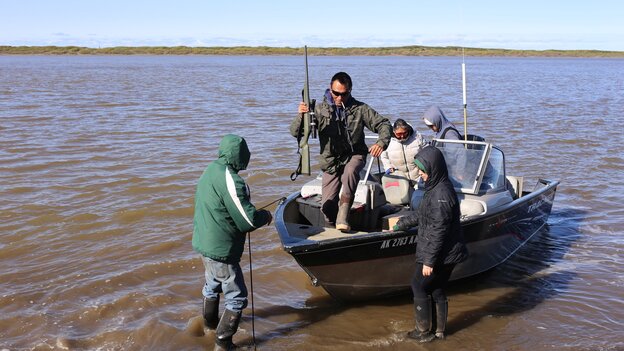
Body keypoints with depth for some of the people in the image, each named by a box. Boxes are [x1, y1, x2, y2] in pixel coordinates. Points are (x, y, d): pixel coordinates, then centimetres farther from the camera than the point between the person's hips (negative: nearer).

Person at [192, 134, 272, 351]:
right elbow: (248, 220, -25)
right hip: (221, 250, -10)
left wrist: (257, 214, 7)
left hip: (204, 242, 10)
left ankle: (210, 322, 51)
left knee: (213, 284, 31)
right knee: (236, 297, 3)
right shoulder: (230, 181, -26)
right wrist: (266, 215, -4)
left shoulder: (210, 171, 2)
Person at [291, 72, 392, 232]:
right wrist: (301, 116, -32)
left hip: (354, 155, -1)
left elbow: (384, 124, -1)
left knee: (350, 171, -37)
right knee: (327, 205, -7)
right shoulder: (320, 109, -5)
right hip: (331, 161, 1)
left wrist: (381, 142, -23)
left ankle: (343, 217, -30)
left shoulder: (359, 109, -4)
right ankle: (334, 227, 27)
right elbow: (295, 132, -9)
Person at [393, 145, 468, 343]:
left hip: (440, 255, -9)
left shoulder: (442, 194, -24)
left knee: (419, 286, 4)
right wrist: (402, 224, 34)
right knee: (437, 290, 17)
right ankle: (438, 330, 28)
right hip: (447, 254, 9)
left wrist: (429, 260, -21)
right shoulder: (434, 188, 9)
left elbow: (438, 231, -24)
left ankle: (425, 331, 15)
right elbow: (422, 214, 24)